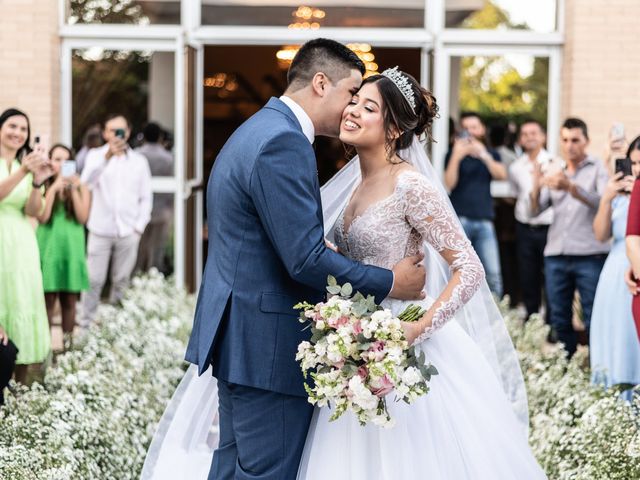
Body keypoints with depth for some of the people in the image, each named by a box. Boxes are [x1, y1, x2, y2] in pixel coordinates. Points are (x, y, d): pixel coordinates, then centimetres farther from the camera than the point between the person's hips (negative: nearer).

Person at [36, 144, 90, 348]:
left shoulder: (80, 187, 7)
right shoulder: (43, 186, 3)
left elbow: (82, 218, -3)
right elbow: (42, 217, -9)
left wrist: (74, 190, -10)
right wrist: (53, 189, -12)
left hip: (72, 247, 2)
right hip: (48, 247, -2)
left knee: (69, 300, 3)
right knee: (47, 299, -5)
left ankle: (67, 343, 10)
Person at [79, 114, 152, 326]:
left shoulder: (139, 161, 10)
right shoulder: (96, 155, 4)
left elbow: (145, 198, 11)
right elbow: (87, 181, -16)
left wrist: (139, 226, 1)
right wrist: (108, 155, -28)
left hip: (128, 232, 2)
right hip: (101, 230, -2)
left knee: (121, 280, 5)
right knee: (94, 281, -3)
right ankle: (86, 324, 4)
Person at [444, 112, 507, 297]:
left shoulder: (491, 155, 18)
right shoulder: (454, 154, 9)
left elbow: (502, 174, -2)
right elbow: (449, 183, -5)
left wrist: (483, 155, -15)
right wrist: (457, 156, -14)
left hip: (484, 221, 2)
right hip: (460, 219, -2)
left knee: (493, 274, -6)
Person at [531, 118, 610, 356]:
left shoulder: (598, 168, 2)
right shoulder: (553, 169, 14)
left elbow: (604, 203, -15)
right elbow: (535, 210, 7)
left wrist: (571, 187, -29)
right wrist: (536, 187, -14)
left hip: (589, 256, -4)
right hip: (556, 255, 4)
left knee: (593, 320, -5)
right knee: (559, 319, 8)